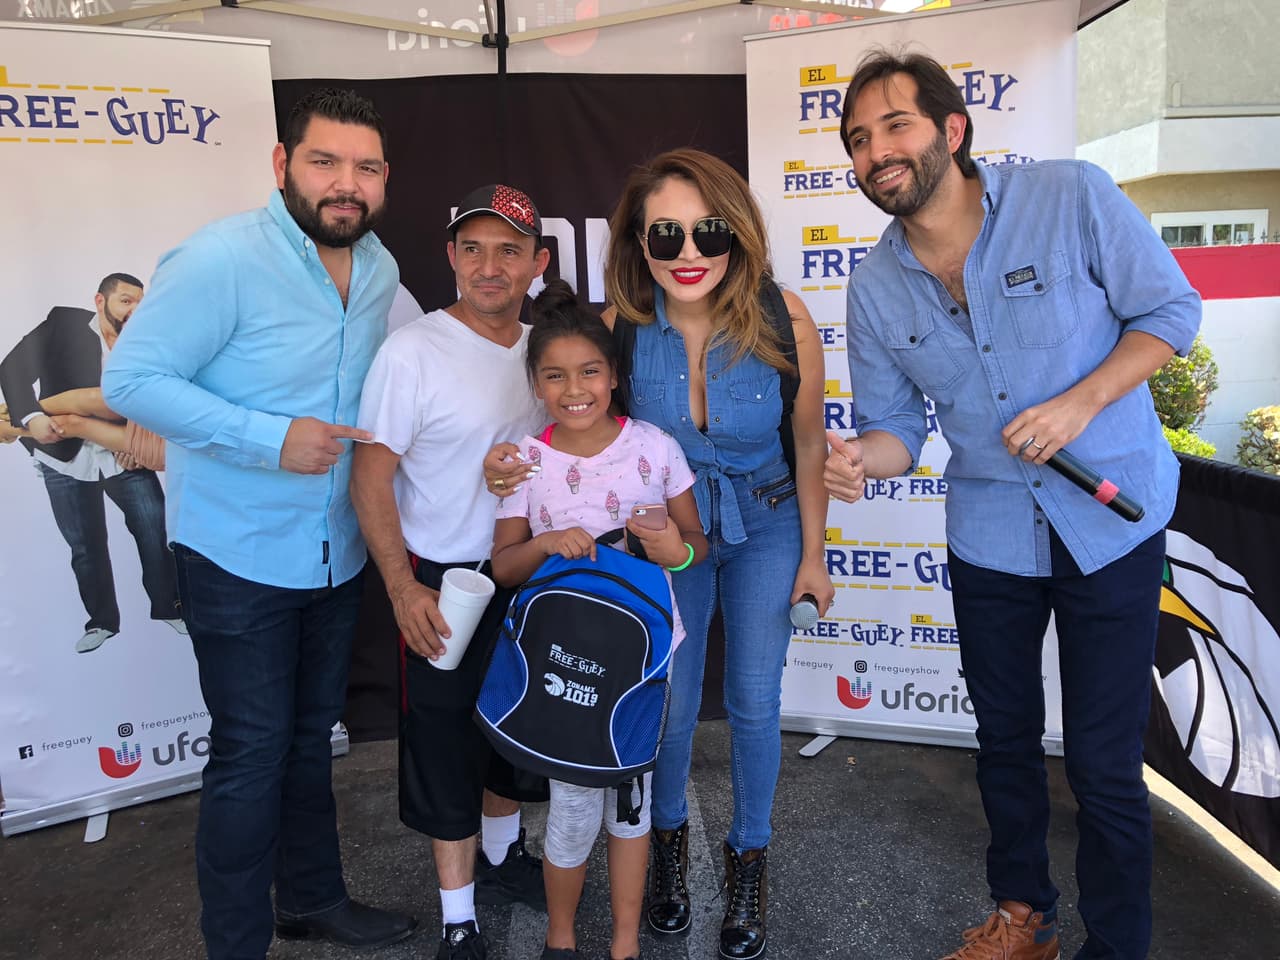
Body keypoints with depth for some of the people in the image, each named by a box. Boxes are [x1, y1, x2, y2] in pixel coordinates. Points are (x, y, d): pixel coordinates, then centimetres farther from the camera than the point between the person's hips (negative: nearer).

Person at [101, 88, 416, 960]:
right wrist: (271, 438, -27)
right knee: (253, 756, 2)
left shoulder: (380, 269, 2)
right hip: (241, 558, -6)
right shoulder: (223, 259, -19)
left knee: (312, 738, 20)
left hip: (337, 553, 7)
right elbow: (132, 380, -20)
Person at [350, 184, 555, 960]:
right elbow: (371, 480, -15)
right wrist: (402, 588, -21)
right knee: (447, 745, 6)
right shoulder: (413, 351, -16)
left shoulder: (543, 347, 2)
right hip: (443, 584, -6)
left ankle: (502, 856, 47)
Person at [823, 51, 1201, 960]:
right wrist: (861, 459, -23)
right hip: (989, 532, 4)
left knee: (1104, 760, 3)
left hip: (1110, 518, -3)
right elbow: (896, 425, 0)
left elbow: (1172, 310, -7)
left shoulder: (1072, 196, -15)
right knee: (1006, 737, 19)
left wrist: (1081, 402, -22)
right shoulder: (874, 287, -5)